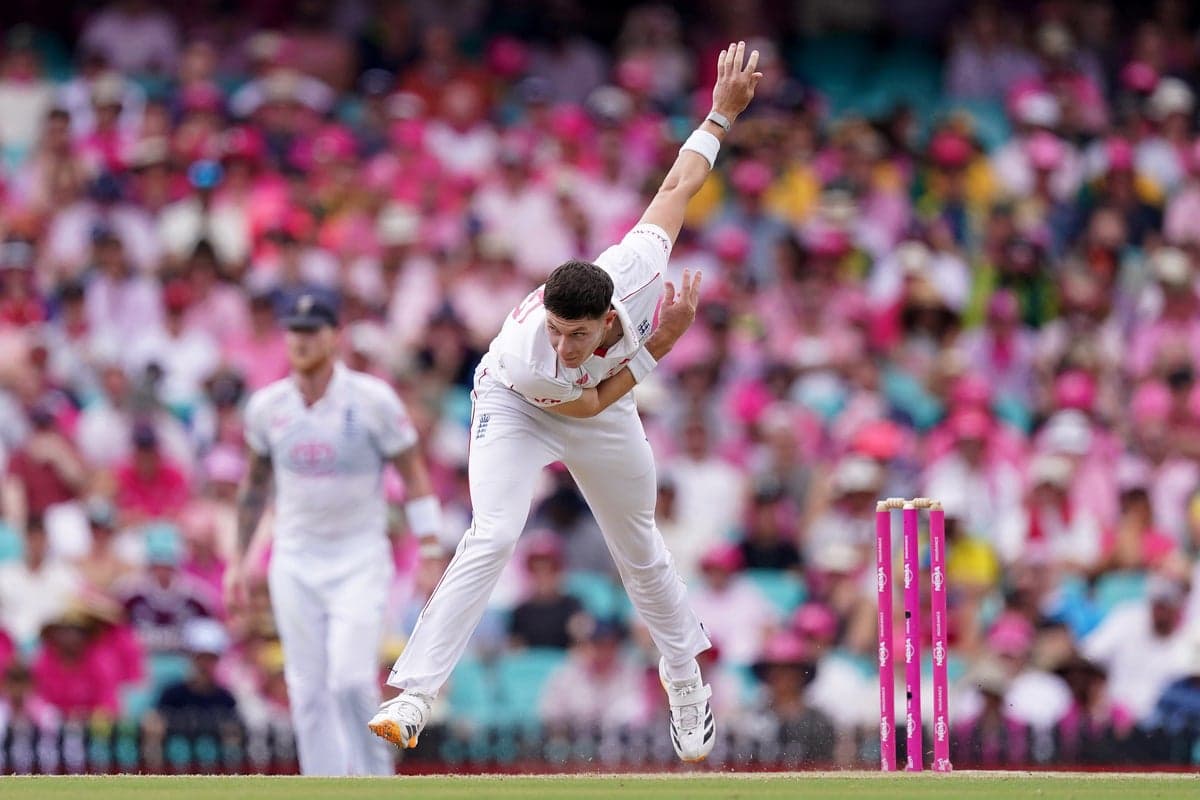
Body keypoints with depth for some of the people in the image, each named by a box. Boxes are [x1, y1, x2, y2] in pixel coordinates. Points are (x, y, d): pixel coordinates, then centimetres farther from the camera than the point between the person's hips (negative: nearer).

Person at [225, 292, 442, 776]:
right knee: (308, 691, 1)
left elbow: (414, 475, -4)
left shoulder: (372, 400, -8)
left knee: (350, 678, -17)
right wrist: (238, 559, 16)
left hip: (359, 559, -4)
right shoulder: (266, 406, 3)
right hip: (294, 562, 4)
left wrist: (430, 555, -11)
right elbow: (255, 483, 16)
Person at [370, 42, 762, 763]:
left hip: (603, 403, 4)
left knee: (640, 549, 16)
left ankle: (685, 676, 40)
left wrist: (724, 110, -13)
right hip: (515, 407, -4)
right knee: (493, 537, -25)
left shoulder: (636, 268, -38)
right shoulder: (530, 358, -43)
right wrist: (661, 341, -28)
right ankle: (414, 696, -28)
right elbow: (588, 402, -23)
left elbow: (681, 184, -23)